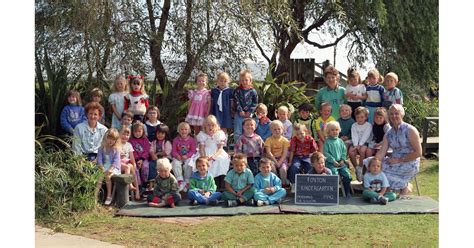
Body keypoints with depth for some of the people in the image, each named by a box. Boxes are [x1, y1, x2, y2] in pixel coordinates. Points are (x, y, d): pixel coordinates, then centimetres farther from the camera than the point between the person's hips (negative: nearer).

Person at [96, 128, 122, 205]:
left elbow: (116, 161, -8)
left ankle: (109, 196, -15)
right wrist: (102, 169, -16)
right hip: (104, 167, 3)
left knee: (108, 176, -28)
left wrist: (110, 170, -22)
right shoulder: (101, 149, 8)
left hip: (114, 168, -3)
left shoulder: (116, 149, 1)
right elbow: (99, 159, 0)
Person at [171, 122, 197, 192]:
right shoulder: (176, 140, 7)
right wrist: (177, 156, -16)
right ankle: (180, 181, -26)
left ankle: (186, 182, -18)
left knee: (188, 165, -31)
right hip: (178, 158, 2)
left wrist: (186, 156, -19)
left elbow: (193, 151, -3)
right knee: (175, 164, -29)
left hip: (188, 157, -1)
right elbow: (173, 151, 5)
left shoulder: (192, 140, 2)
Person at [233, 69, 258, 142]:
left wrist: (249, 112, -8)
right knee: (237, 132, 4)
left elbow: (255, 102, 0)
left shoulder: (253, 91, -3)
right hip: (239, 114, 0)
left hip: (248, 114, 0)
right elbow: (236, 101, -7)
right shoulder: (237, 90, -5)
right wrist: (240, 111, -14)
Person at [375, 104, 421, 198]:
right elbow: (381, 152, -1)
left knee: (381, 171, -25)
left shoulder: (410, 130, -9)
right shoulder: (389, 133, 8)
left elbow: (418, 153, -13)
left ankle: (404, 187, 0)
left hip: (409, 164, -7)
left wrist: (398, 160, -18)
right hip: (395, 162, 7)